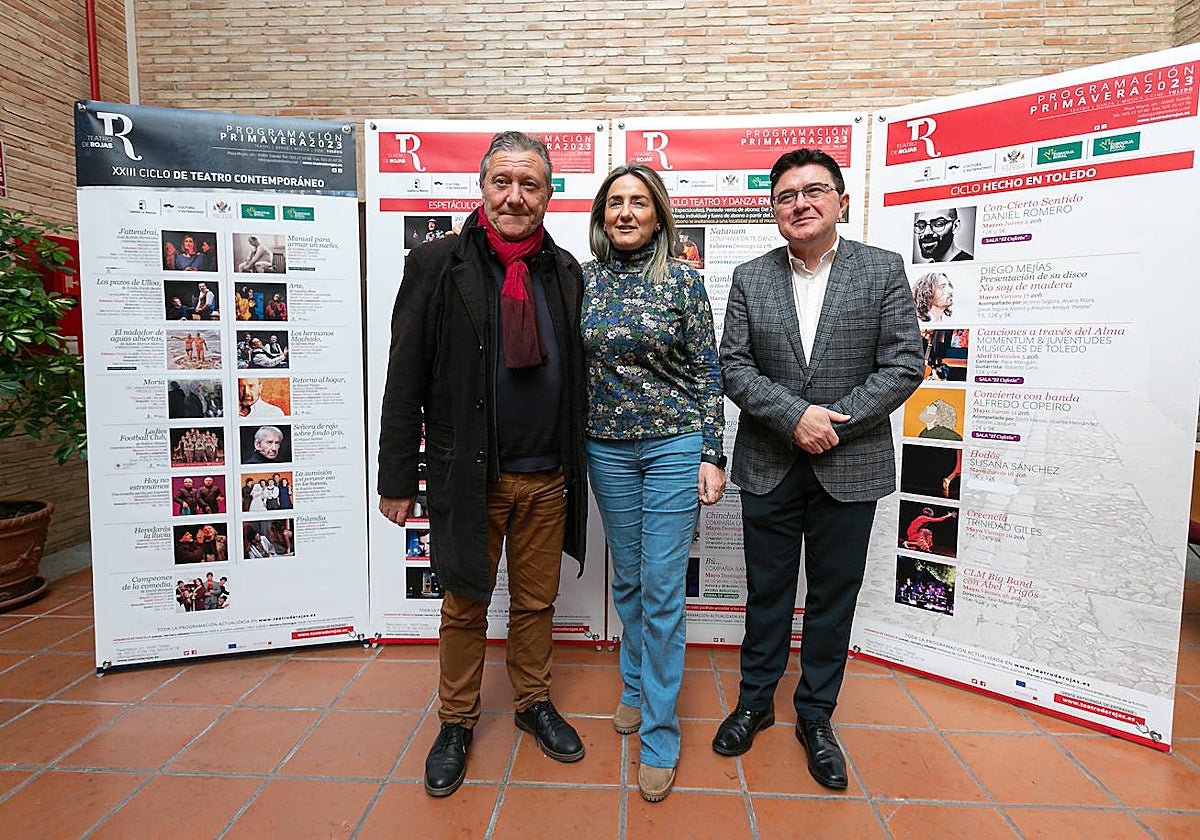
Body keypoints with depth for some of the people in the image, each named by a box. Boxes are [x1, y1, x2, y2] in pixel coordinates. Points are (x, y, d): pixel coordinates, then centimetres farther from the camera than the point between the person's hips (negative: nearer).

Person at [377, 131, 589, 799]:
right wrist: (398, 478, -7)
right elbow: (406, 380, -6)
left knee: (537, 600, 17)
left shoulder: (566, 272, 6)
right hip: (468, 475, -2)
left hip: (548, 478, 3)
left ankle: (535, 704, 39)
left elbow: (578, 373, 11)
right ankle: (457, 722, 34)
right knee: (465, 605, 13)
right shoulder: (437, 265, -5)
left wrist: (579, 462, 10)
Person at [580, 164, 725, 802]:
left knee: (663, 589, -1)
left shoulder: (682, 280, -3)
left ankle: (658, 734, 14)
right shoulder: (583, 279, 4)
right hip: (607, 448, 3)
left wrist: (712, 455, -8)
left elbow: (707, 372, -3)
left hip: (674, 444, -3)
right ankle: (636, 686, 38)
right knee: (627, 578, 16)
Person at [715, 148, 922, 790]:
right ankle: (755, 701, 35)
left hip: (851, 467, 0)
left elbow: (904, 364, -6)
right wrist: (795, 416, -16)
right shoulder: (749, 278, 3)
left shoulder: (883, 270, -1)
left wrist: (835, 422, -15)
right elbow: (733, 367, -3)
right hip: (768, 467, 1)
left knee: (833, 597, 12)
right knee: (766, 591, 14)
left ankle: (816, 716, 32)